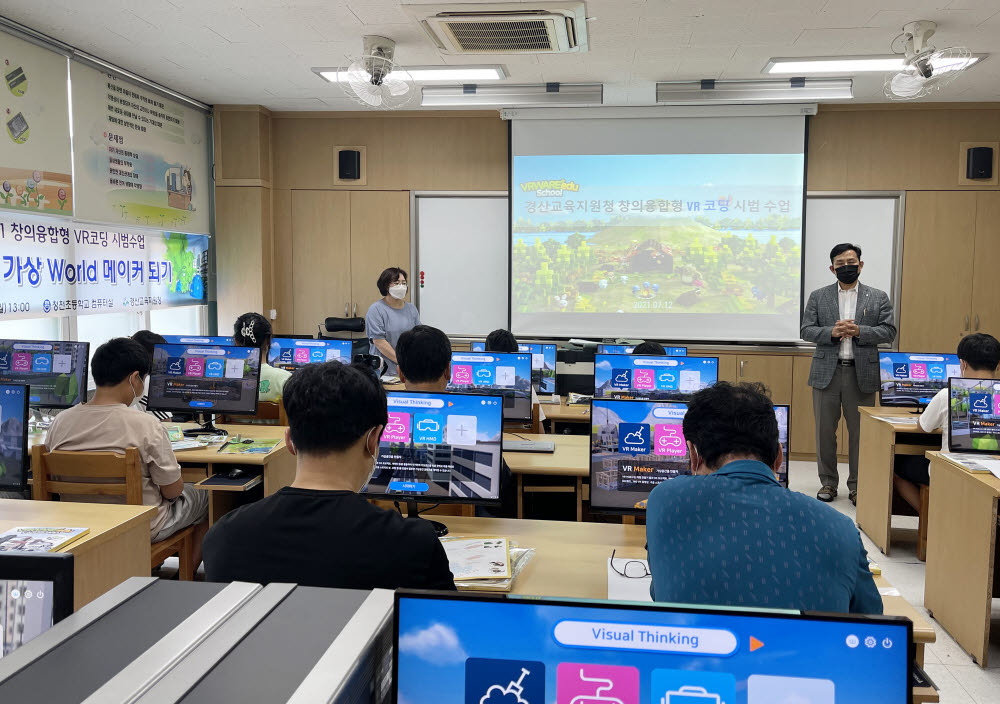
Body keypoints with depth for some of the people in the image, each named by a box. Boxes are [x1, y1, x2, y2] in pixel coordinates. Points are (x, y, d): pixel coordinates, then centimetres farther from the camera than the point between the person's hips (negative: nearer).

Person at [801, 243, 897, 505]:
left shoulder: (878, 297, 8)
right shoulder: (818, 297, 8)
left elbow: (889, 331, 1)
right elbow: (806, 330, 2)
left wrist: (859, 331, -15)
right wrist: (832, 332, -16)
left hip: (862, 374, 0)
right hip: (826, 372, 1)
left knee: (860, 432, 4)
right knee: (824, 431, 5)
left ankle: (857, 486, 15)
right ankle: (828, 482, 18)